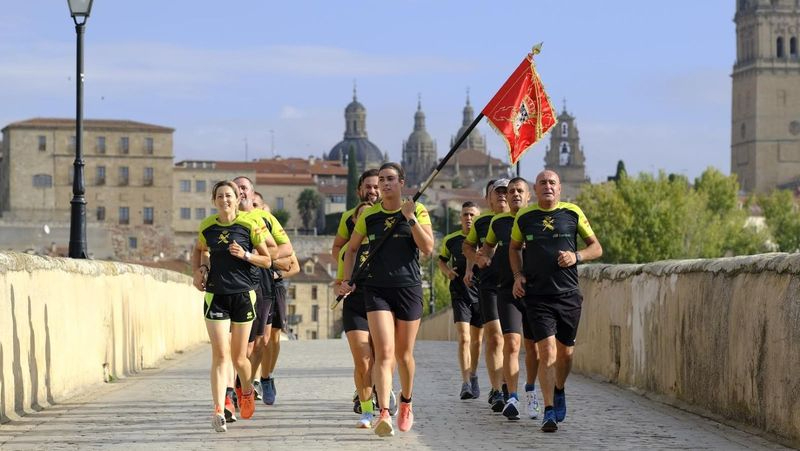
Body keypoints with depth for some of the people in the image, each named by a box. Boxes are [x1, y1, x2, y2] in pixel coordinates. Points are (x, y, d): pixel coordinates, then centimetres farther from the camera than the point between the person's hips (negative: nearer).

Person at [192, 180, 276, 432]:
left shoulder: (249, 225, -4)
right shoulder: (207, 227, 4)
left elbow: (267, 260, 2)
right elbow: (198, 250, 24)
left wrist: (245, 255, -15)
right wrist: (197, 271, 7)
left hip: (243, 295, -1)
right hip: (215, 295, 1)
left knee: (238, 358, 7)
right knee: (220, 355, -11)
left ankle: (247, 391, 39)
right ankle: (218, 411, -15)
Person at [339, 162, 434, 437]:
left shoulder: (417, 211, 1)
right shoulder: (368, 215, 5)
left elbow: (428, 248, -11)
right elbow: (351, 249, 19)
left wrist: (410, 218, -19)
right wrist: (347, 279, 8)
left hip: (408, 288, 0)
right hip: (376, 289, 0)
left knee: (404, 355, 11)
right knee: (384, 353, -15)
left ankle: (406, 403, 36)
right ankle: (384, 414, -24)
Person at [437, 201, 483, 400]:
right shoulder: (451, 240, 3)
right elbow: (441, 259, 20)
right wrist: (447, 271, -1)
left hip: (481, 293, 1)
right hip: (460, 294, -1)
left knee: (476, 339, 11)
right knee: (464, 338, -14)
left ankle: (473, 376, 30)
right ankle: (466, 383, -19)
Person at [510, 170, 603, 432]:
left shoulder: (573, 213, 2)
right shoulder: (524, 217, 5)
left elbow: (596, 248, 9)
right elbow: (514, 248, 22)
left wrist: (576, 256, -10)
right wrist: (518, 276, 7)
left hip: (569, 295, 1)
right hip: (537, 295, -1)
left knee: (565, 352, 11)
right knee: (547, 350, -13)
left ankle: (559, 391, 41)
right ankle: (549, 412, -11)